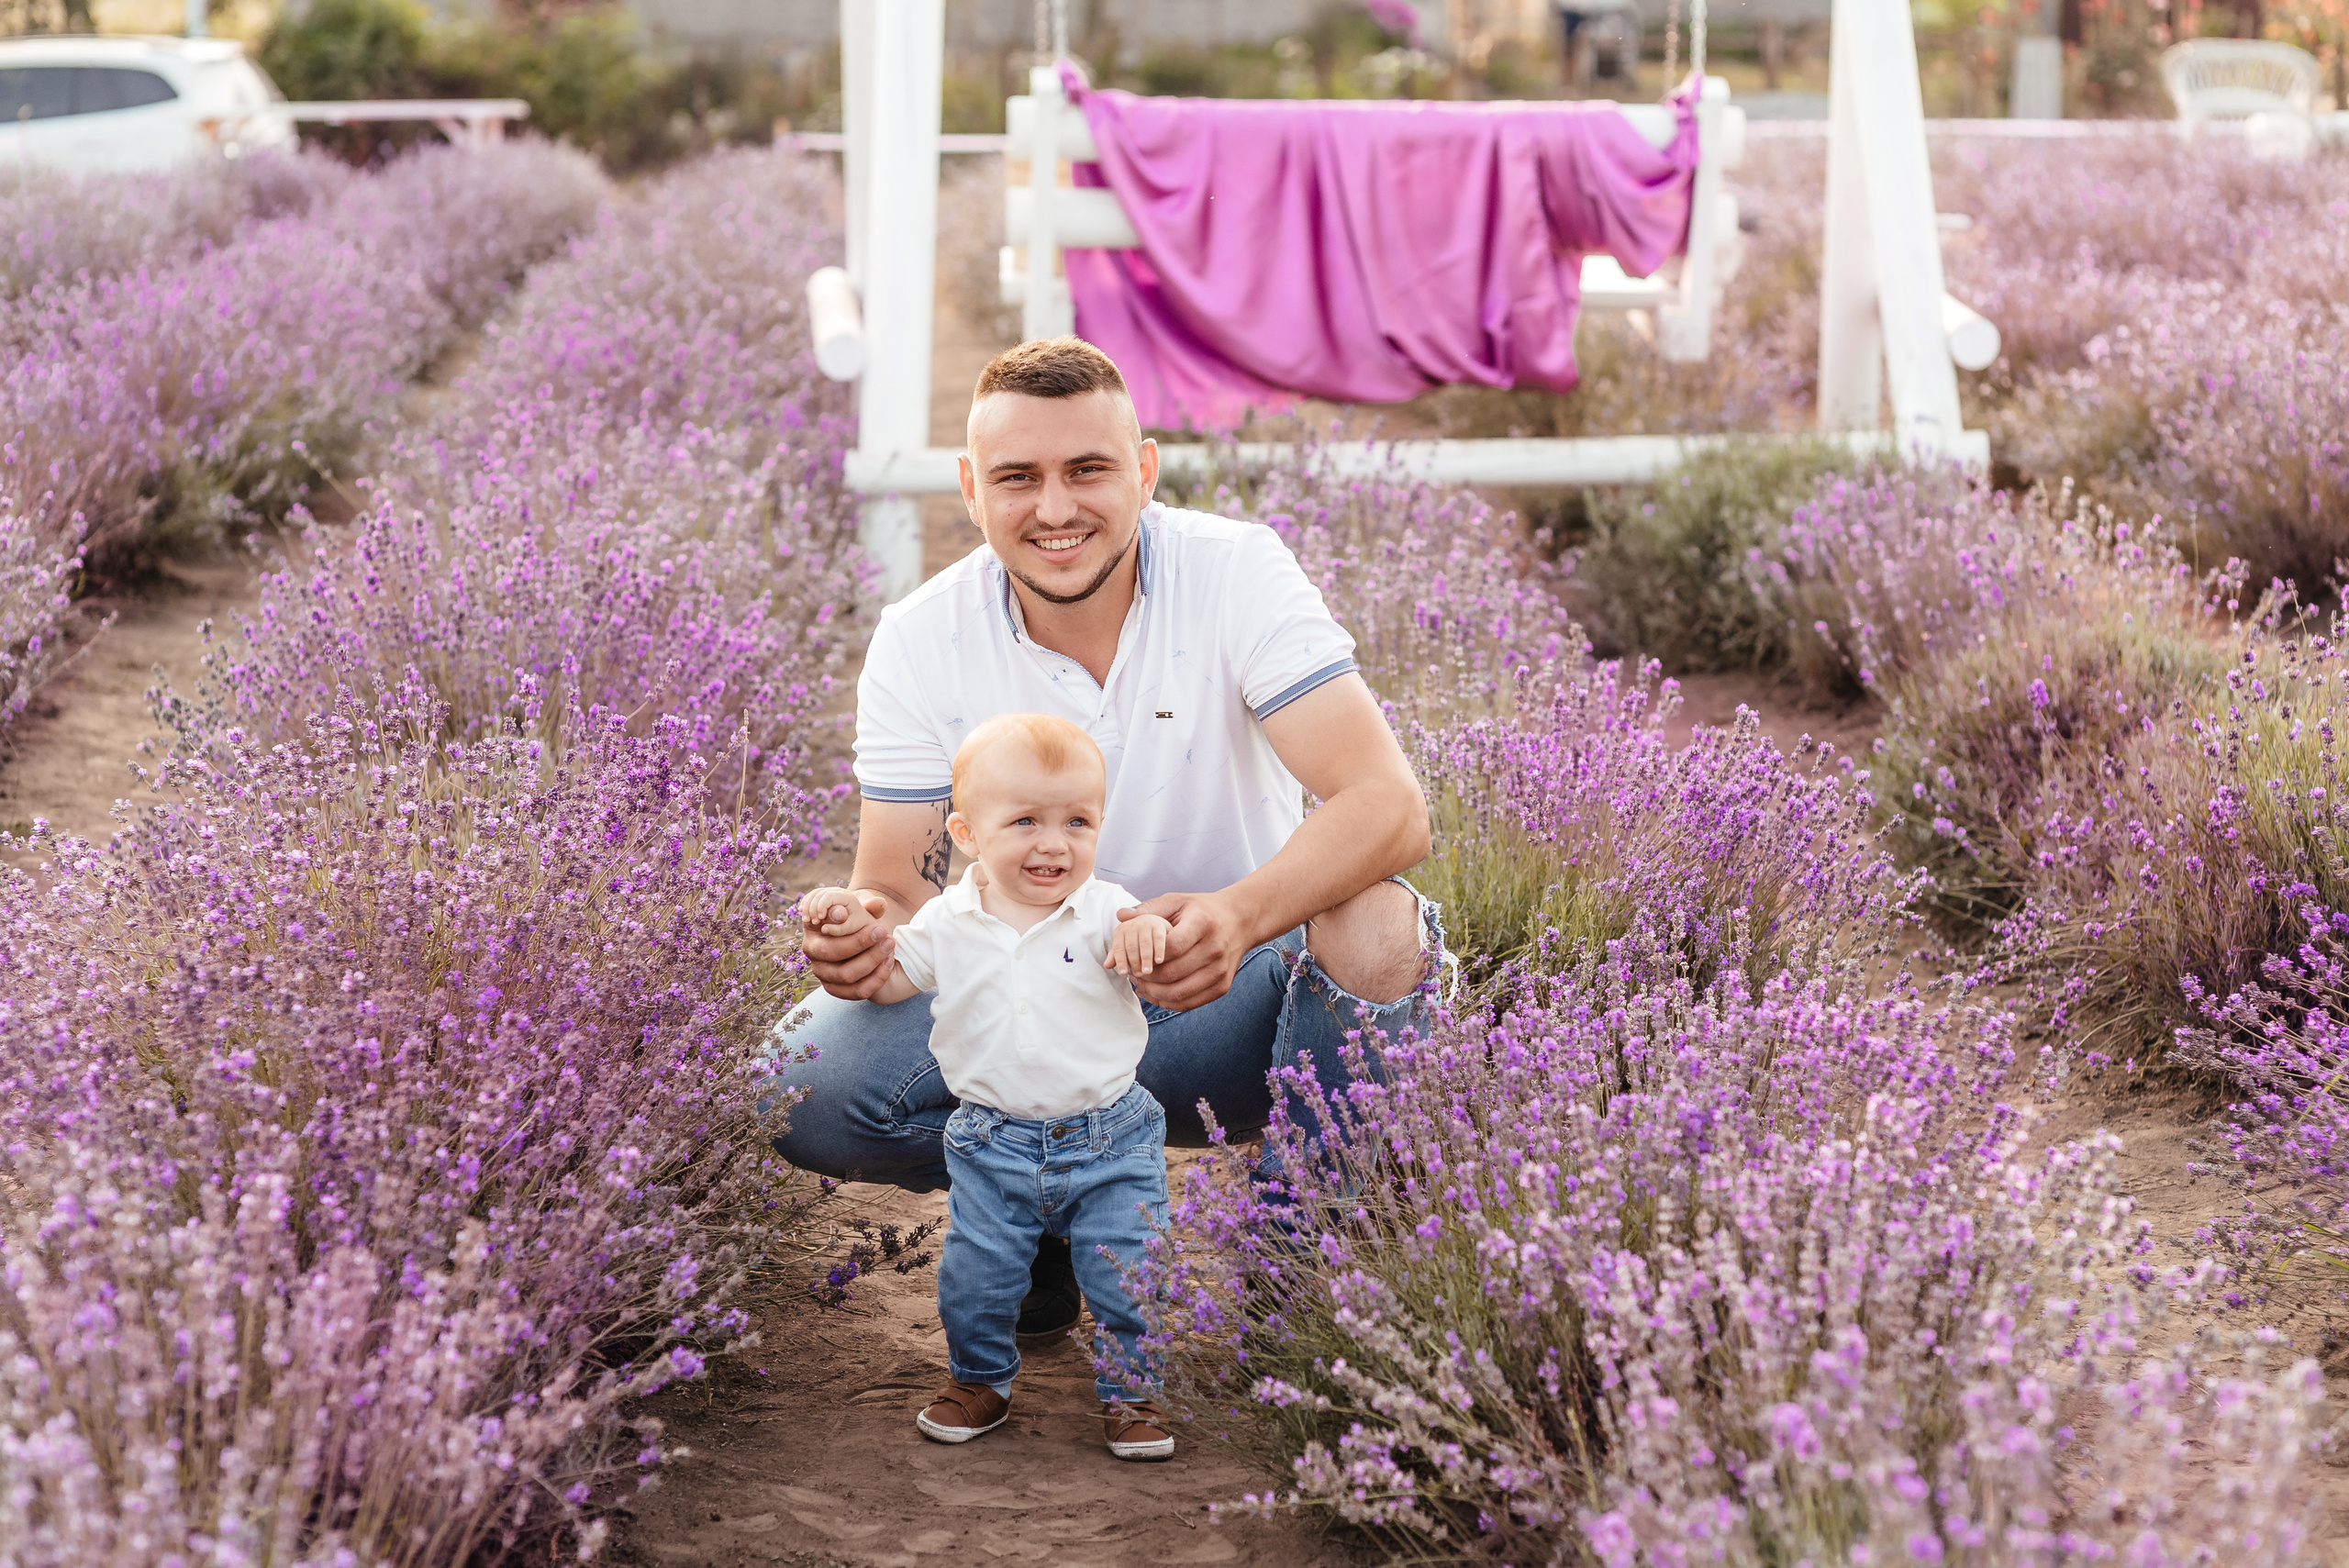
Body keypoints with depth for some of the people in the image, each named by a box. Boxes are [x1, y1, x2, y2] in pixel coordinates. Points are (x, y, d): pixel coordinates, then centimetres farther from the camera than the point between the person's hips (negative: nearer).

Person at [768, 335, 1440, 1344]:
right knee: (805, 1088, -24)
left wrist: (1241, 915, -46)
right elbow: (898, 891, -7)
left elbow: (1389, 805, -26)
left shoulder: (1238, 573, -16)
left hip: (1231, 1004, -1)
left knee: (1378, 927, -33)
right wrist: (869, 933, -34)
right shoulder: (920, 643, -9)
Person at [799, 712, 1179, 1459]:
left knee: (1128, 1274, -3)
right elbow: (885, 982, 9)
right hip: (992, 1144, 2)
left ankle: (1131, 1391, 20)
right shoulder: (948, 922, -2)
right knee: (974, 1276, 6)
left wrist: (1151, 929, -35)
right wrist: (852, 927, -9)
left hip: (1109, 1141, -2)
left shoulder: (1106, 914, -8)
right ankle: (979, 1380, 31)